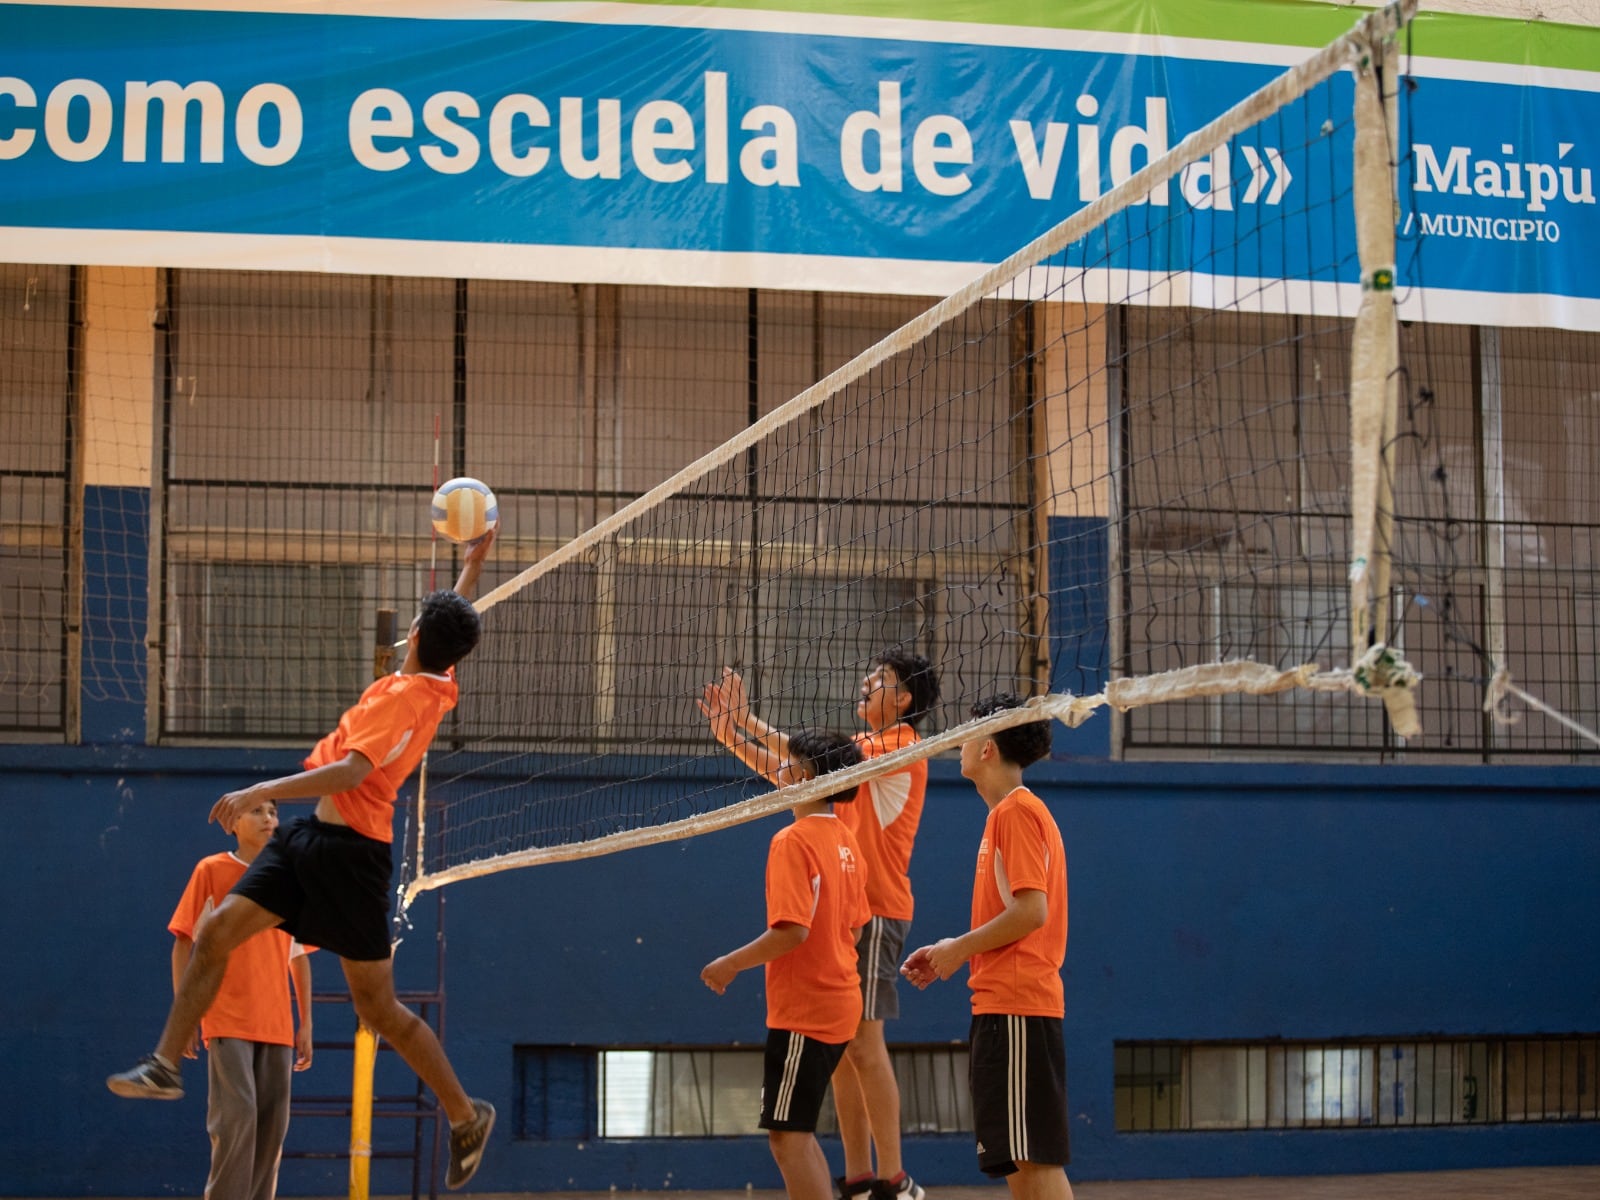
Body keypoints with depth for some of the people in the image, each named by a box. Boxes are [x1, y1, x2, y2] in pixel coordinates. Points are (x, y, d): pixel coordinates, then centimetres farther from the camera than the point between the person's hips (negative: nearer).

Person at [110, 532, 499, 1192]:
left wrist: (261, 792, -29)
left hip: (351, 848, -9)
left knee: (378, 1008, -1)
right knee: (217, 929, 2)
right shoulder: (440, 685, 7)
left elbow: (351, 771, -28)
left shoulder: (404, 695, -18)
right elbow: (454, 623, 29)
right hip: (313, 835, 9)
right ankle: (166, 1064, 7)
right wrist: (474, 562, 38)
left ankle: (466, 1114, 12)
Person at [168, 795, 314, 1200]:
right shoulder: (211, 871, 2)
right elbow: (183, 943, 1)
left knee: (272, 1126, 2)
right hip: (228, 1022, -4)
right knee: (237, 1116, -15)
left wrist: (306, 1024, 11)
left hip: (277, 1026, 4)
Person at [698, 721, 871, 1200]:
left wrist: (731, 963, -11)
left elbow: (792, 931, -23)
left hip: (801, 1011, -9)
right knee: (796, 1130, 17)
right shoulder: (845, 841, 11)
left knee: (787, 1134, -6)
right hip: (839, 1003, 9)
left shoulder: (792, 842, -16)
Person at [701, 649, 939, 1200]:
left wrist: (746, 719, -12)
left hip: (875, 911, -9)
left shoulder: (900, 746, -8)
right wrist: (732, 734, 4)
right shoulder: (863, 749, 19)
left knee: (863, 1042, -12)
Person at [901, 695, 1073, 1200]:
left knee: (1033, 1156, -11)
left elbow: (1031, 911, -20)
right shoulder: (1009, 812, 20)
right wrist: (953, 952, 14)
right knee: (1015, 1158, 11)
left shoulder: (1017, 811, -11)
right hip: (1001, 1004, 10)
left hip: (1016, 1009, -10)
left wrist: (960, 948, -8)